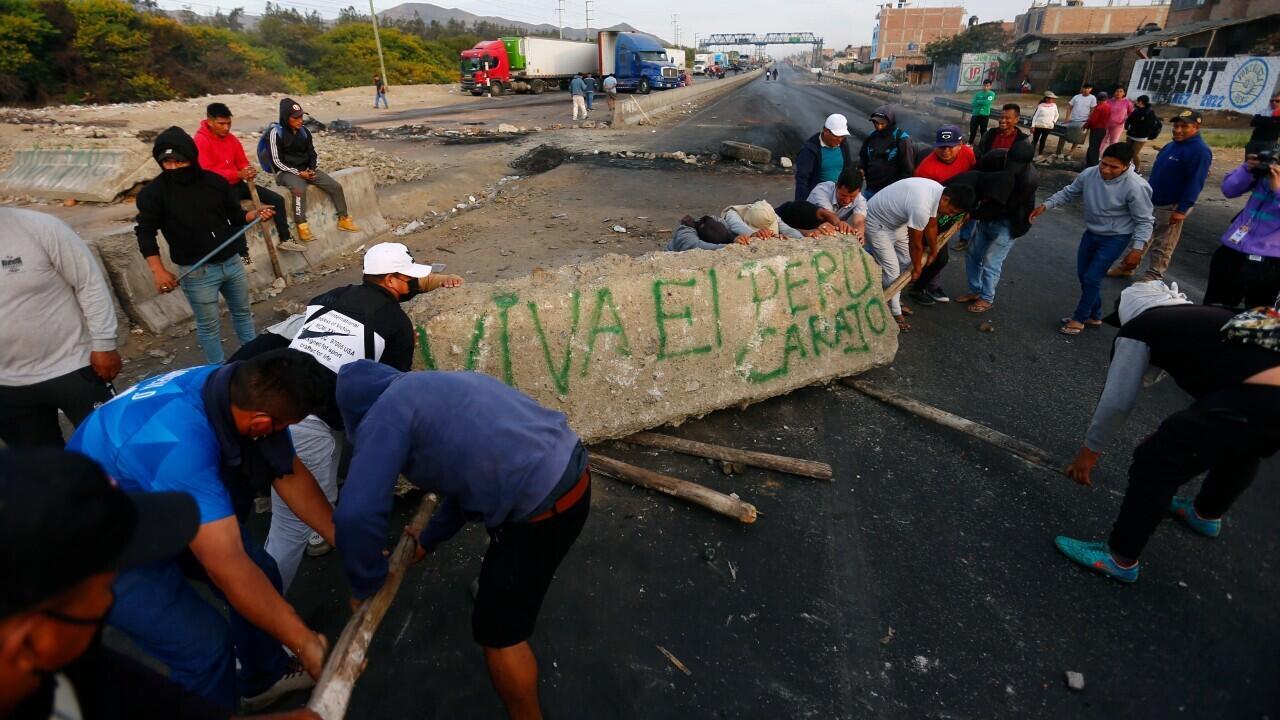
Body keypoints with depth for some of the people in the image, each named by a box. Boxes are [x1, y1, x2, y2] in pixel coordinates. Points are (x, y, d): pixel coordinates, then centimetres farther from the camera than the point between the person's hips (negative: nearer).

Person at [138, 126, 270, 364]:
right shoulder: (154, 192, -10)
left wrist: (256, 214, -13)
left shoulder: (215, 181, -1)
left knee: (243, 313, 20)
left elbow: (235, 216, 8)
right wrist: (158, 270, -19)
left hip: (232, 262, 4)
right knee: (209, 325, 6)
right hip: (196, 272, -4)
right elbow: (145, 232, -8)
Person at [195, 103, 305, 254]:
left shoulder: (232, 139, 8)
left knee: (277, 199, -1)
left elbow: (242, 162, 15)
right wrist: (238, 174, -27)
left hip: (237, 184, 7)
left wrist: (248, 171, -11)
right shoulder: (201, 140, -14)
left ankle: (285, 240, 4)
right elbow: (207, 172, -21)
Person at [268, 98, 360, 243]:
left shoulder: (304, 131, 6)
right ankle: (302, 226, -30)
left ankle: (343, 219, 6)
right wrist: (298, 173, -20)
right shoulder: (276, 132, -11)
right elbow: (277, 161, -13)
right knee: (299, 189, -38)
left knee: (336, 186, -9)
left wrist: (312, 170, -8)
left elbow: (313, 154, 12)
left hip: (307, 170, 6)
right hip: (287, 172, -6)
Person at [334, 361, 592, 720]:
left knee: (498, 632, 10)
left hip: (544, 503, -10)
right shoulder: (433, 387, 21)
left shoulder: (385, 413, -7)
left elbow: (357, 515, -17)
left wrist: (365, 585, 2)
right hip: (569, 463, 10)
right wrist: (429, 539, 35)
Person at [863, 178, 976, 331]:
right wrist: (917, 268, -4)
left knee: (906, 260, 13)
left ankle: (895, 301, 29)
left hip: (895, 220, 10)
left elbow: (931, 226, 8)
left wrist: (933, 251, 21)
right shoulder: (922, 208, -37)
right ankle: (895, 313, 3)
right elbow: (915, 243, -21)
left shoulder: (939, 191, -10)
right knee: (891, 269, -10)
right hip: (876, 222, -10)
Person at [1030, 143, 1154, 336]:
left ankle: (1079, 319, 14)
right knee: (1083, 274, 14)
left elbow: (1144, 221, -18)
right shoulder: (1089, 174, -14)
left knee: (1092, 278, -5)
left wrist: (1137, 248, -27)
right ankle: (1094, 316, 33)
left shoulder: (1136, 188, -27)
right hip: (1091, 233, 6)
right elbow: (1068, 193, 4)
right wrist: (1045, 206, -9)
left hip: (1115, 238, -6)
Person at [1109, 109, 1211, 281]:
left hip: (1171, 207, -8)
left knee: (1162, 245, 4)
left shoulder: (1200, 150, -19)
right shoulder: (1172, 145, 9)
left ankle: (1152, 277, 14)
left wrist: (1182, 209, -26)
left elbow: (1195, 183, -23)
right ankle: (1127, 265, 28)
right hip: (1153, 201, 9)